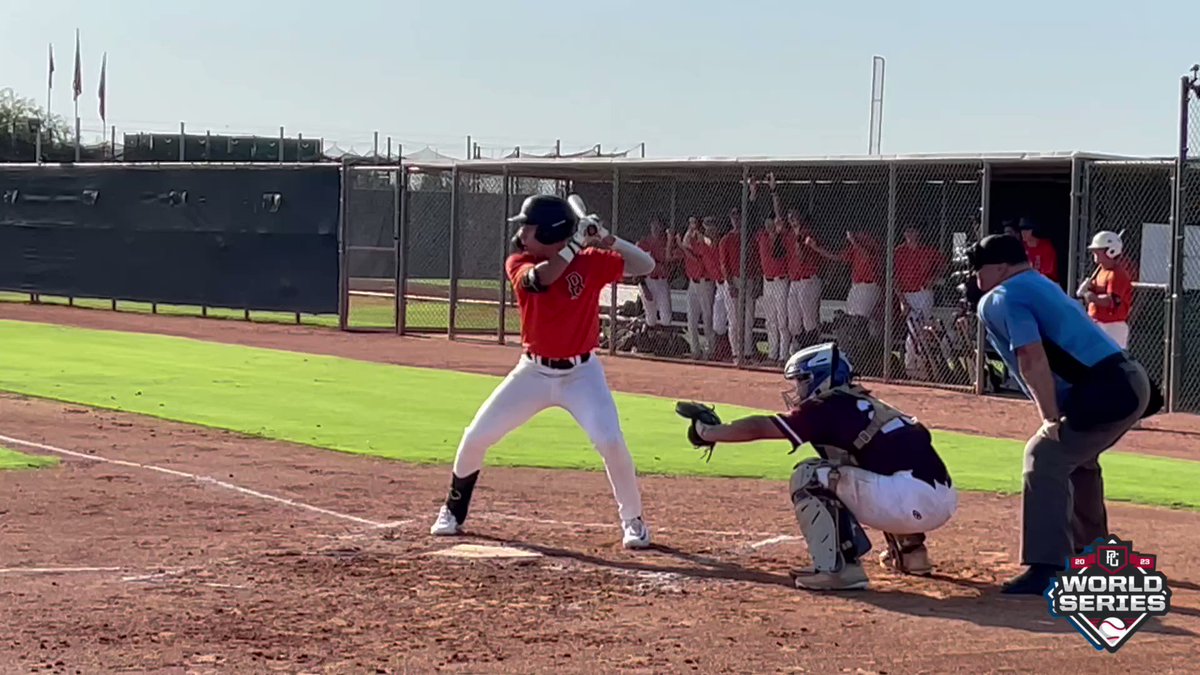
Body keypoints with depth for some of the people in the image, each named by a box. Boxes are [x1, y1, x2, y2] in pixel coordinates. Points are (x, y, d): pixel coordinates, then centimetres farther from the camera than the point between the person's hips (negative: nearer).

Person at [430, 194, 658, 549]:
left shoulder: (591, 261, -9)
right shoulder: (518, 264, -7)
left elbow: (645, 266, -12)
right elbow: (539, 278, -29)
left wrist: (608, 240, -25)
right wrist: (575, 244, -31)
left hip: (581, 373, -2)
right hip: (533, 372, 2)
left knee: (611, 441, -20)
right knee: (475, 437, 3)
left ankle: (633, 520, 0)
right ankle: (453, 511, 25)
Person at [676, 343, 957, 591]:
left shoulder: (828, 408, 0)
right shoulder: (865, 405, 22)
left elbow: (758, 428, 2)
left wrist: (707, 432, 13)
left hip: (912, 500, -9)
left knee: (809, 477, -5)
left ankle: (838, 568, -13)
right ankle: (911, 551, 35)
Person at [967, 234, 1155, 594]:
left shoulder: (1003, 298, -5)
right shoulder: (1041, 284, 24)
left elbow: (1033, 358, -19)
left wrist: (1050, 419, -16)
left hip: (1109, 390, -10)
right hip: (1129, 382, 10)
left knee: (1046, 457, -11)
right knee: (1074, 455, 29)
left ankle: (1046, 570, -18)